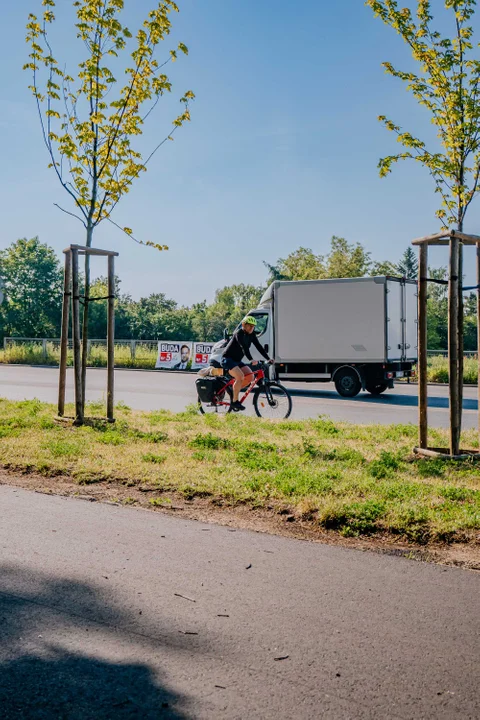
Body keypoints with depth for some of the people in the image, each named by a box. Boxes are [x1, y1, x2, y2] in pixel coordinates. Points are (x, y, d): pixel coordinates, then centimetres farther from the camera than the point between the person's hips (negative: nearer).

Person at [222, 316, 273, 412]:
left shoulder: (251, 335, 4)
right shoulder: (239, 333, -20)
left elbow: (259, 347, 0)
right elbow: (244, 347, -34)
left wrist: (268, 359, -12)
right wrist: (251, 360, -47)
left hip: (237, 360, 8)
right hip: (228, 359, -8)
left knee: (250, 376, -10)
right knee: (240, 376, -27)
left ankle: (234, 390, 10)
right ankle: (235, 402, -17)